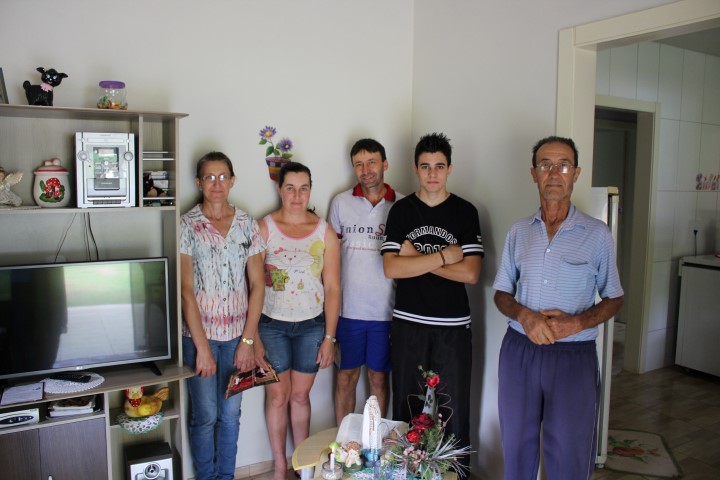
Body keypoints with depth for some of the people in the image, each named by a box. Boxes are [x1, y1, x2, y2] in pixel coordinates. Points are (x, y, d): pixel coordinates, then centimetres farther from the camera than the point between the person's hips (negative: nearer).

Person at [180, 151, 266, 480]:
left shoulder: (247, 224, 2)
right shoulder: (187, 225, -6)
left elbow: (257, 284, 1)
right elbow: (186, 290, -10)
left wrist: (248, 340, -4)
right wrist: (202, 347, -12)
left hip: (237, 335, 3)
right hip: (199, 333, -2)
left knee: (230, 414, 13)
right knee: (205, 415, 7)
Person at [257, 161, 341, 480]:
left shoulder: (325, 232, -1)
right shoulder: (264, 228, -6)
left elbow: (332, 288, 0)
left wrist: (329, 337, -2)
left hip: (311, 325, 1)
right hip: (272, 325, -1)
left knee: (300, 395, 13)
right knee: (278, 396, 8)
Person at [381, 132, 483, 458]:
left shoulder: (465, 211, 2)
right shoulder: (401, 210, 4)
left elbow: (470, 273, -9)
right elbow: (391, 268, -8)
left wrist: (416, 258, -11)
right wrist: (444, 256, -11)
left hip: (453, 325, -1)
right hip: (408, 324, 1)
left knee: (454, 410, 3)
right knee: (406, 408, 9)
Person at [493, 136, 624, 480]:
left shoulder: (597, 235, -3)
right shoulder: (519, 232, 5)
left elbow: (614, 299, 3)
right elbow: (501, 293, 9)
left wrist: (576, 322, -16)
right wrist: (525, 315, -13)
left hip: (573, 356, -2)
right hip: (519, 351, 3)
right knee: (517, 450, 15)